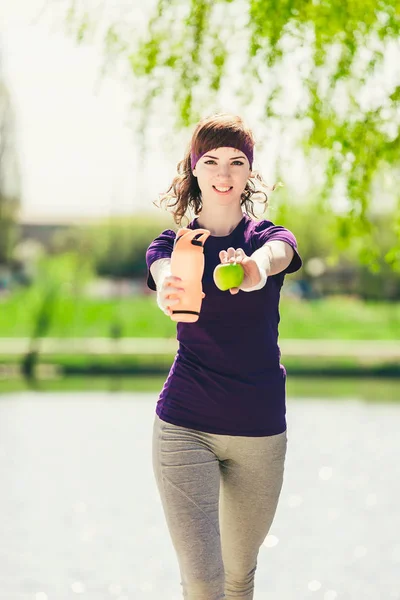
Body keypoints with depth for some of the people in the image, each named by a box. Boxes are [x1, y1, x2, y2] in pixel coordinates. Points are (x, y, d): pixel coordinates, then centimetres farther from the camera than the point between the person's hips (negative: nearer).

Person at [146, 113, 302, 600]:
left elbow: (271, 258, -25)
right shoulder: (170, 245, 1)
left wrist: (253, 269, -51)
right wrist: (171, 295, -51)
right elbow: (165, 281, -24)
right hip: (185, 427, -1)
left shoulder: (272, 239, 2)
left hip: (260, 431, 2)